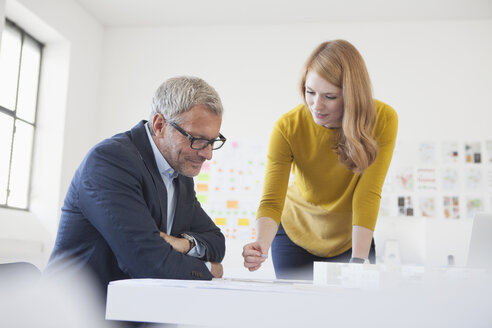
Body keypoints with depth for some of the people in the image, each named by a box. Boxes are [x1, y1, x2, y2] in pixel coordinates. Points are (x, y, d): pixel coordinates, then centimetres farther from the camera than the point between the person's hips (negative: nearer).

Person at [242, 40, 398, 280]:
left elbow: (368, 195, -24)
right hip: (296, 235, 0)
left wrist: (359, 259, -31)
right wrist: (261, 245, -43)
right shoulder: (288, 127, -23)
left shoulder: (383, 120, -22)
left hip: (352, 239, 1)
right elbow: (271, 202, -25)